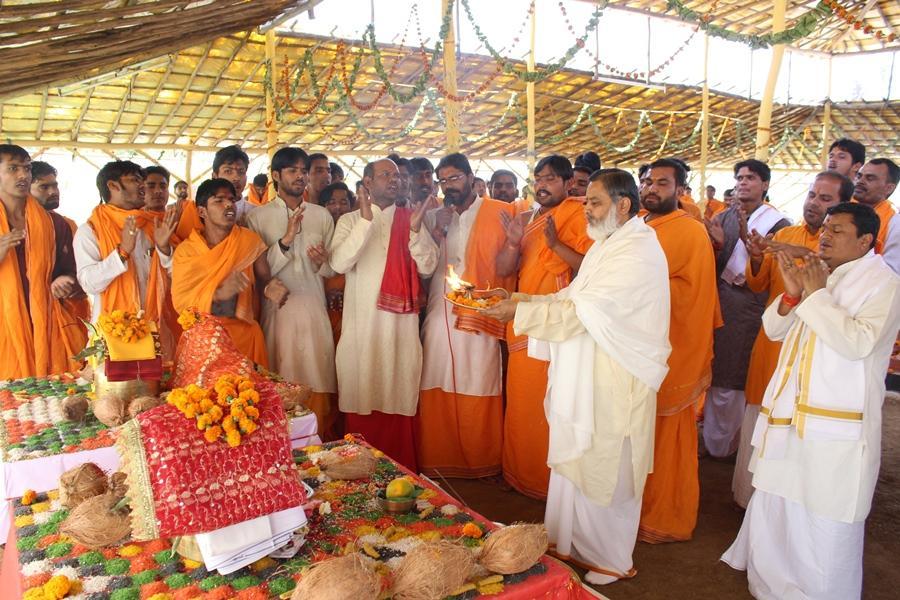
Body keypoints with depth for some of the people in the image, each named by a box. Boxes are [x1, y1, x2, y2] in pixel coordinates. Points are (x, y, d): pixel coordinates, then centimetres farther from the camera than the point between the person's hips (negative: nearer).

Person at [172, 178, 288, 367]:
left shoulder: (250, 241, -1)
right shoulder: (185, 251, -3)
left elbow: (263, 280, 1)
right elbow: (180, 302, -8)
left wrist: (269, 289, -23)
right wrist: (220, 293, -24)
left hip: (244, 333, 1)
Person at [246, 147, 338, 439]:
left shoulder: (322, 215, 12)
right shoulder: (258, 217, 3)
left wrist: (322, 262, -7)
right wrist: (286, 240, -15)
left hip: (314, 308, 2)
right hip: (277, 308, -2)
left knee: (318, 379, 2)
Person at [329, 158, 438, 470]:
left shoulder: (410, 220, 10)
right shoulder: (350, 220, 6)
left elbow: (427, 267, 0)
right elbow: (339, 263, -11)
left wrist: (415, 228, -14)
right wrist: (366, 220, -17)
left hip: (401, 325, 1)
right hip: (361, 325, -1)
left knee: (399, 396, 4)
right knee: (361, 399, 2)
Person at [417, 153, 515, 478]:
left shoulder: (498, 213, 2)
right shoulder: (434, 217, 16)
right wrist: (437, 232, 0)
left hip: (478, 316, -4)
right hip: (439, 315, 4)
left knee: (477, 392, -1)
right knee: (437, 393, 5)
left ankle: (481, 463, 16)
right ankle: (437, 462, 19)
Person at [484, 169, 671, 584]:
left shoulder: (638, 251, -19)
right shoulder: (608, 243, 14)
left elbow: (582, 311, -24)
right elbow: (572, 297, 11)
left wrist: (519, 311, -19)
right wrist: (517, 299, 0)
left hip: (614, 384, -9)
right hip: (584, 378, 9)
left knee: (604, 475, 6)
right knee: (575, 465, 17)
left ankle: (610, 561, 26)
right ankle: (573, 546, 33)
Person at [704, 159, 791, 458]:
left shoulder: (778, 223, -1)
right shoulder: (722, 218, 11)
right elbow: (711, 267, 9)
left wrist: (747, 239, -21)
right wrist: (717, 245, -11)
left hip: (749, 308, -4)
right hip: (718, 302, 4)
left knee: (732, 379, -1)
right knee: (714, 374, 7)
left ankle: (721, 444, 16)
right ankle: (715, 440, 22)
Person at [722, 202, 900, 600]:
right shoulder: (816, 272, 10)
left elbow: (859, 343, -25)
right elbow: (774, 329, 10)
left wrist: (817, 294, -18)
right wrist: (792, 293, -8)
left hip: (836, 424, -7)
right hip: (788, 411, 7)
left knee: (825, 520, 1)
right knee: (776, 500, 21)